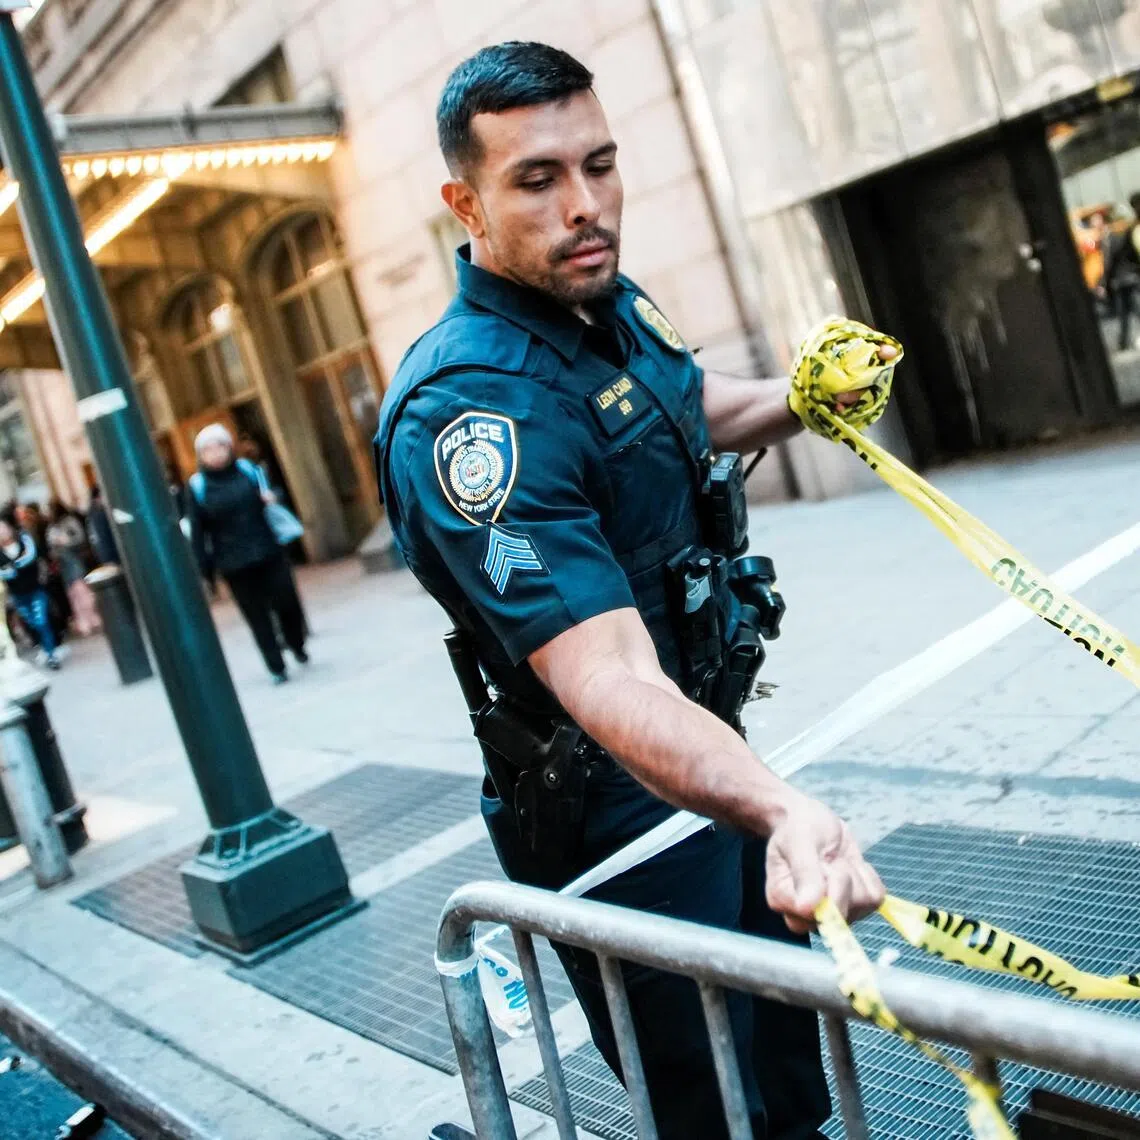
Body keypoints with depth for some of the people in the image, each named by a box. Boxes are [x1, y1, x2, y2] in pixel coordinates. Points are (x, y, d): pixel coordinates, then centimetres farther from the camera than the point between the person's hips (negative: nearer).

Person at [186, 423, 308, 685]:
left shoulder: (247, 470, 4)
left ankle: (297, 646, 30)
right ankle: (276, 668, 14)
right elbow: (197, 533, -1)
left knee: (287, 603, 2)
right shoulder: (197, 487, -2)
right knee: (258, 618, 2)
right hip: (234, 565, -2)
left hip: (270, 554, 2)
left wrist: (270, 499, -5)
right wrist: (205, 570, -4)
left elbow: (267, 494, 20)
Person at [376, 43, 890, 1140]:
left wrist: (799, 398, 3)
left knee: (791, 1046, 26)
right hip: (617, 812, -9)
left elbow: (693, 406, 23)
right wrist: (779, 811, -55)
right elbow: (611, 682, -39)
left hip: (714, 757, 9)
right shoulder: (468, 408, -29)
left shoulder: (608, 299, 0)